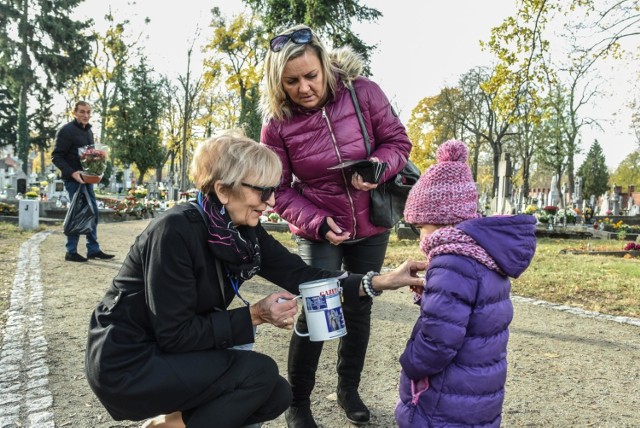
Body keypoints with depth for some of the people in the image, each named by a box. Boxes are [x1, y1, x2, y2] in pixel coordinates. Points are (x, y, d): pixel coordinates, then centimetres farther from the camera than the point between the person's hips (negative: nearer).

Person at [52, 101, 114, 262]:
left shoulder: (89, 131, 14)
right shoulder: (66, 131, -9)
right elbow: (56, 156, -13)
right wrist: (72, 172, -23)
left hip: (87, 178, 8)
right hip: (74, 179, -8)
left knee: (93, 213, 9)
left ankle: (93, 249, 17)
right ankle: (71, 252, 6)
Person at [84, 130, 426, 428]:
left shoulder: (246, 234, -5)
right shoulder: (177, 231, -26)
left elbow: (303, 276, -5)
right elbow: (174, 333, -25)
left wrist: (381, 281, -12)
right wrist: (254, 315, -24)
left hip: (174, 352, 7)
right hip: (126, 362, -7)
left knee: (276, 396, -1)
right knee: (259, 372, -19)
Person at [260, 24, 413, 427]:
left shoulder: (363, 92, -14)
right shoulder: (277, 122, -15)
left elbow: (398, 140, -4)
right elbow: (279, 189, -10)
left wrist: (378, 167, -25)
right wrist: (316, 222, -24)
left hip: (371, 227, 3)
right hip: (320, 233, -2)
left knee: (359, 309, 14)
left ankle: (349, 389, 36)